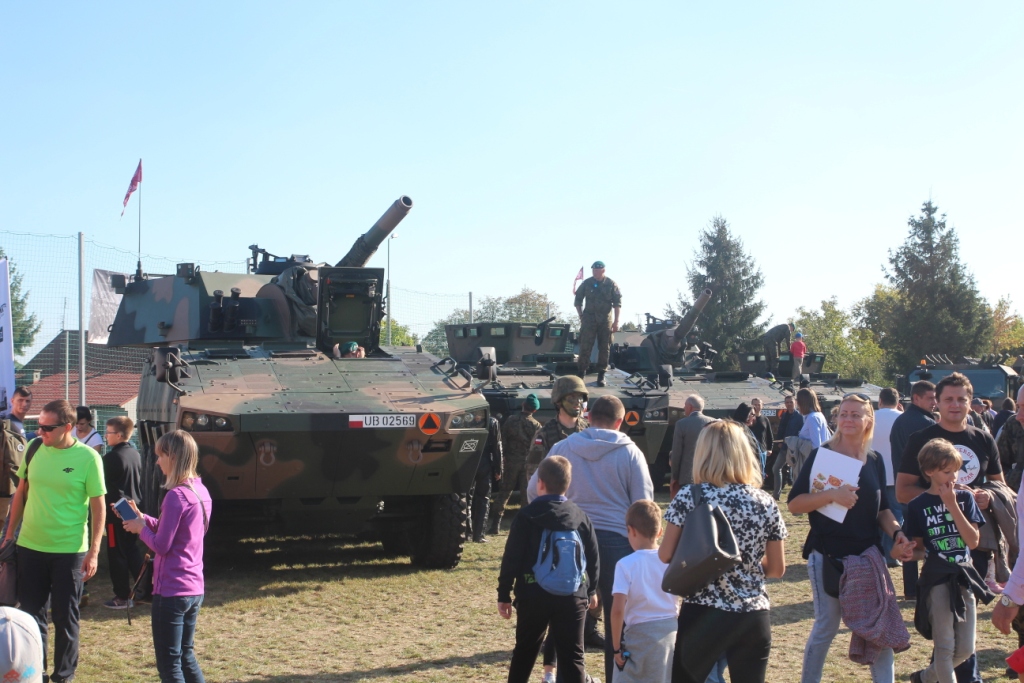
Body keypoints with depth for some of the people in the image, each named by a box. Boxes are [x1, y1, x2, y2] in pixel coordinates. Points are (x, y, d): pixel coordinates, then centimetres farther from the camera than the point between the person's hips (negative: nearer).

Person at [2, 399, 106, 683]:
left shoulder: (88, 458, -11)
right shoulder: (34, 449, 0)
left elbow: (98, 507, -7)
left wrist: (94, 551, -11)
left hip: (69, 551, -4)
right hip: (30, 547, 4)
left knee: (65, 618, 7)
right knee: (31, 614, 12)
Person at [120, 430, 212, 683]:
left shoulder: (176, 496, -19)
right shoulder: (201, 492, 7)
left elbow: (161, 545, -18)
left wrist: (140, 528, -2)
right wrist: (143, 518, 8)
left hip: (171, 591, -9)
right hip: (195, 589, 9)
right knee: (186, 655, 20)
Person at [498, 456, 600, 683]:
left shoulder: (526, 516, -4)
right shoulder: (580, 516, 4)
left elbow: (511, 558, -5)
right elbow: (593, 557, 9)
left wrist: (504, 594, 2)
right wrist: (591, 590, 22)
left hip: (533, 595, -1)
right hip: (573, 596, 1)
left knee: (524, 652, 17)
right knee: (572, 657, 2)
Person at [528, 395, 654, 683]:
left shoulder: (562, 448, 2)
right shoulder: (630, 452, -2)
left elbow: (534, 491, 8)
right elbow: (643, 503, 0)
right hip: (616, 539, -2)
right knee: (617, 617, 6)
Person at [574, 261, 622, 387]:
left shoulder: (611, 284, 0)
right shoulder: (586, 283, 2)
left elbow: (617, 302, 1)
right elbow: (578, 300, 11)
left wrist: (616, 321, -5)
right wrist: (581, 316, 5)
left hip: (606, 320, 0)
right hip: (589, 318, 0)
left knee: (605, 348, 2)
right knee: (585, 346, -7)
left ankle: (601, 375, 9)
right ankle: (582, 373, -2)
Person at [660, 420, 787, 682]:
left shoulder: (689, 497, -7)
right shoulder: (765, 503, 0)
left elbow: (665, 556, -2)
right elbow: (777, 569, 6)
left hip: (702, 615, -2)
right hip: (753, 618, 2)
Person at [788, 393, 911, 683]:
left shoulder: (874, 460, 8)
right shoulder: (821, 455, -5)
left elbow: (881, 508, 16)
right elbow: (794, 504, -11)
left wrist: (897, 533, -3)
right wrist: (832, 494, -24)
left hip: (867, 552, 4)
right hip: (827, 555, -4)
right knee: (827, 626, 2)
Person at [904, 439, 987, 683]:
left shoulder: (964, 498, 2)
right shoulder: (918, 506, -4)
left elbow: (973, 541, -8)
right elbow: (918, 547, 5)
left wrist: (953, 506, -14)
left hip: (964, 578, 3)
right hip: (936, 580, -3)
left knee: (965, 649, 8)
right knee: (945, 646, -2)